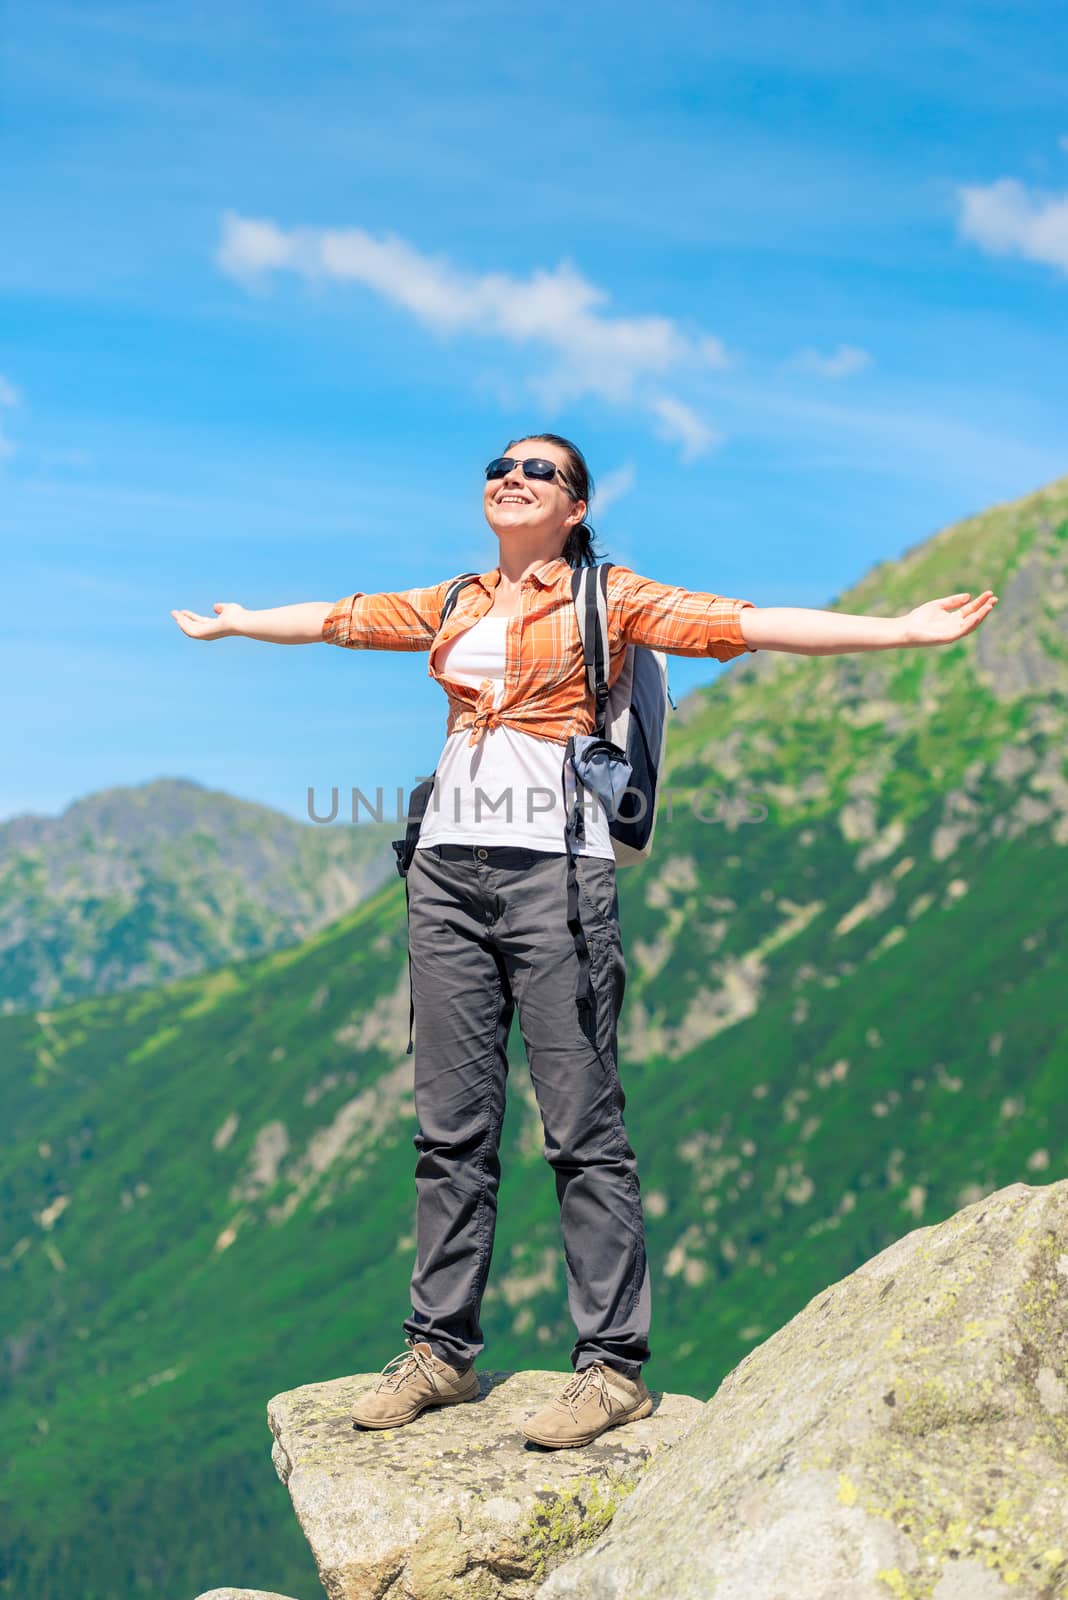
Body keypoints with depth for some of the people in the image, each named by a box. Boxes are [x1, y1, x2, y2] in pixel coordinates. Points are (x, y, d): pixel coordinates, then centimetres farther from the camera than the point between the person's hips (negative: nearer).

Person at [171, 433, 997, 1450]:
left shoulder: (608, 597, 5)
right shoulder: (453, 607, 19)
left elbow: (747, 623, -3)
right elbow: (336, 619, 31)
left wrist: (901, 630, -11)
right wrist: (227, 623, 43)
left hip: (553, 863, -5)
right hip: (447, 868, 5)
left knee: (582, 1125, -4)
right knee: (450, 1126, 7)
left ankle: (614, 1363, 3)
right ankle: (440, 1349, 15)